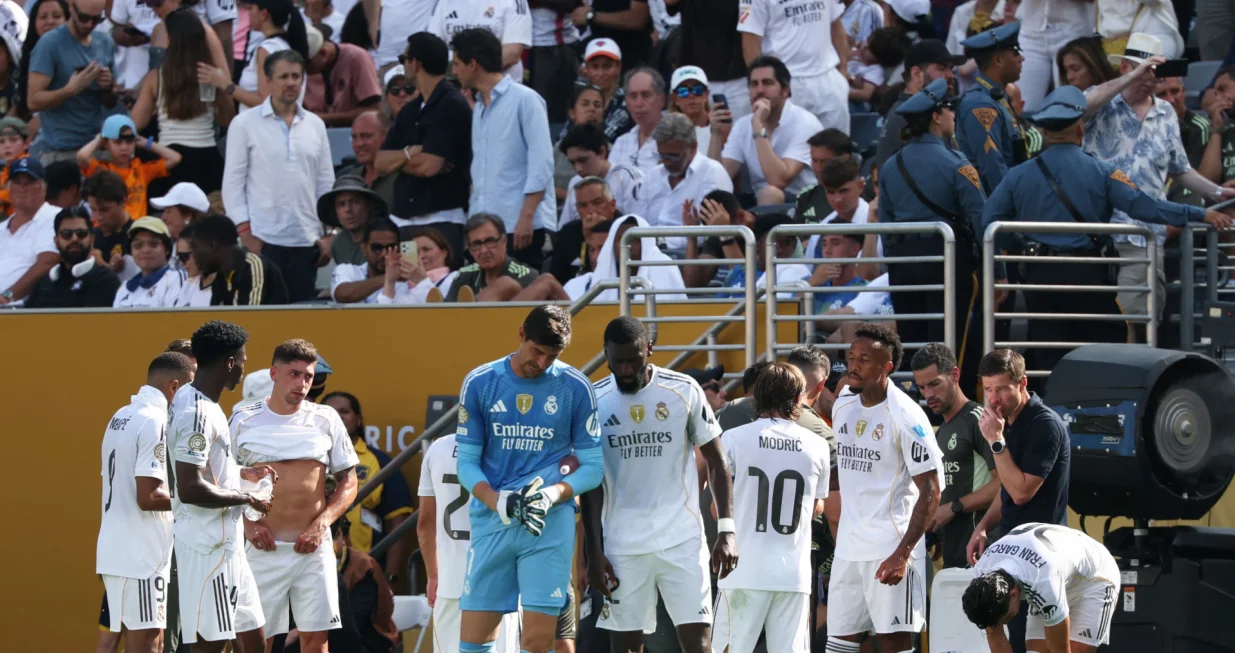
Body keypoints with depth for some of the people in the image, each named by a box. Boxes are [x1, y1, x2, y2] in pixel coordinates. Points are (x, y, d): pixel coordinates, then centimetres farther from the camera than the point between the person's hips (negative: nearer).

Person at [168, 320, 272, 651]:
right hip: (209, 545, -10)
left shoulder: (190, 399, 11)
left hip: (225, 540, 10)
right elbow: (190, 488, -27)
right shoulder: (197, 413, -20)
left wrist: (242, 472, 17)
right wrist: (247, 499, -16)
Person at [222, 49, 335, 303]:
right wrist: (245, 232, -8)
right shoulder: (245, 124, 1)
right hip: (263, 239, -3)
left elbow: (326, 183, 13)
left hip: (306, 241, 3)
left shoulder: (315, 125, 11)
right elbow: (232, 182, -1)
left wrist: (327, 234, 6)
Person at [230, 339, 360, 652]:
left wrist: (322, 523, -7)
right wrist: (246, 524, -8)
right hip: (264, 548, -1)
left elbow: (348, 482, 9)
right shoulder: (244, 420, 3)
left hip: (314, 548, 1)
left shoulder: (326, 419, 6)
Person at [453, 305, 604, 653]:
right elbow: (467, 462, 5)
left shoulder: (575, 387, 1)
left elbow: (593, 466, 5)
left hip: (550, 522, -2)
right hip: (491, 521, 2)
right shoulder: (479, 383, 3)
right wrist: (498, 502, -14)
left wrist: (554, 495, -15)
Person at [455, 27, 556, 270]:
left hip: (519, 224, -7)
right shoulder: (479, 107, 19)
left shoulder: (524, 100, -4)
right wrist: (473, 219, 13)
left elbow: (542, 164, -11)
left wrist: (526, 216, -18)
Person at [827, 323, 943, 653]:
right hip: (848, 548, 7)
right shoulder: (843, 405, 9)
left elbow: (930, 491, -13)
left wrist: (903, 553, -19)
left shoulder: (905, 417, -13)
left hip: (890, 549, -7)